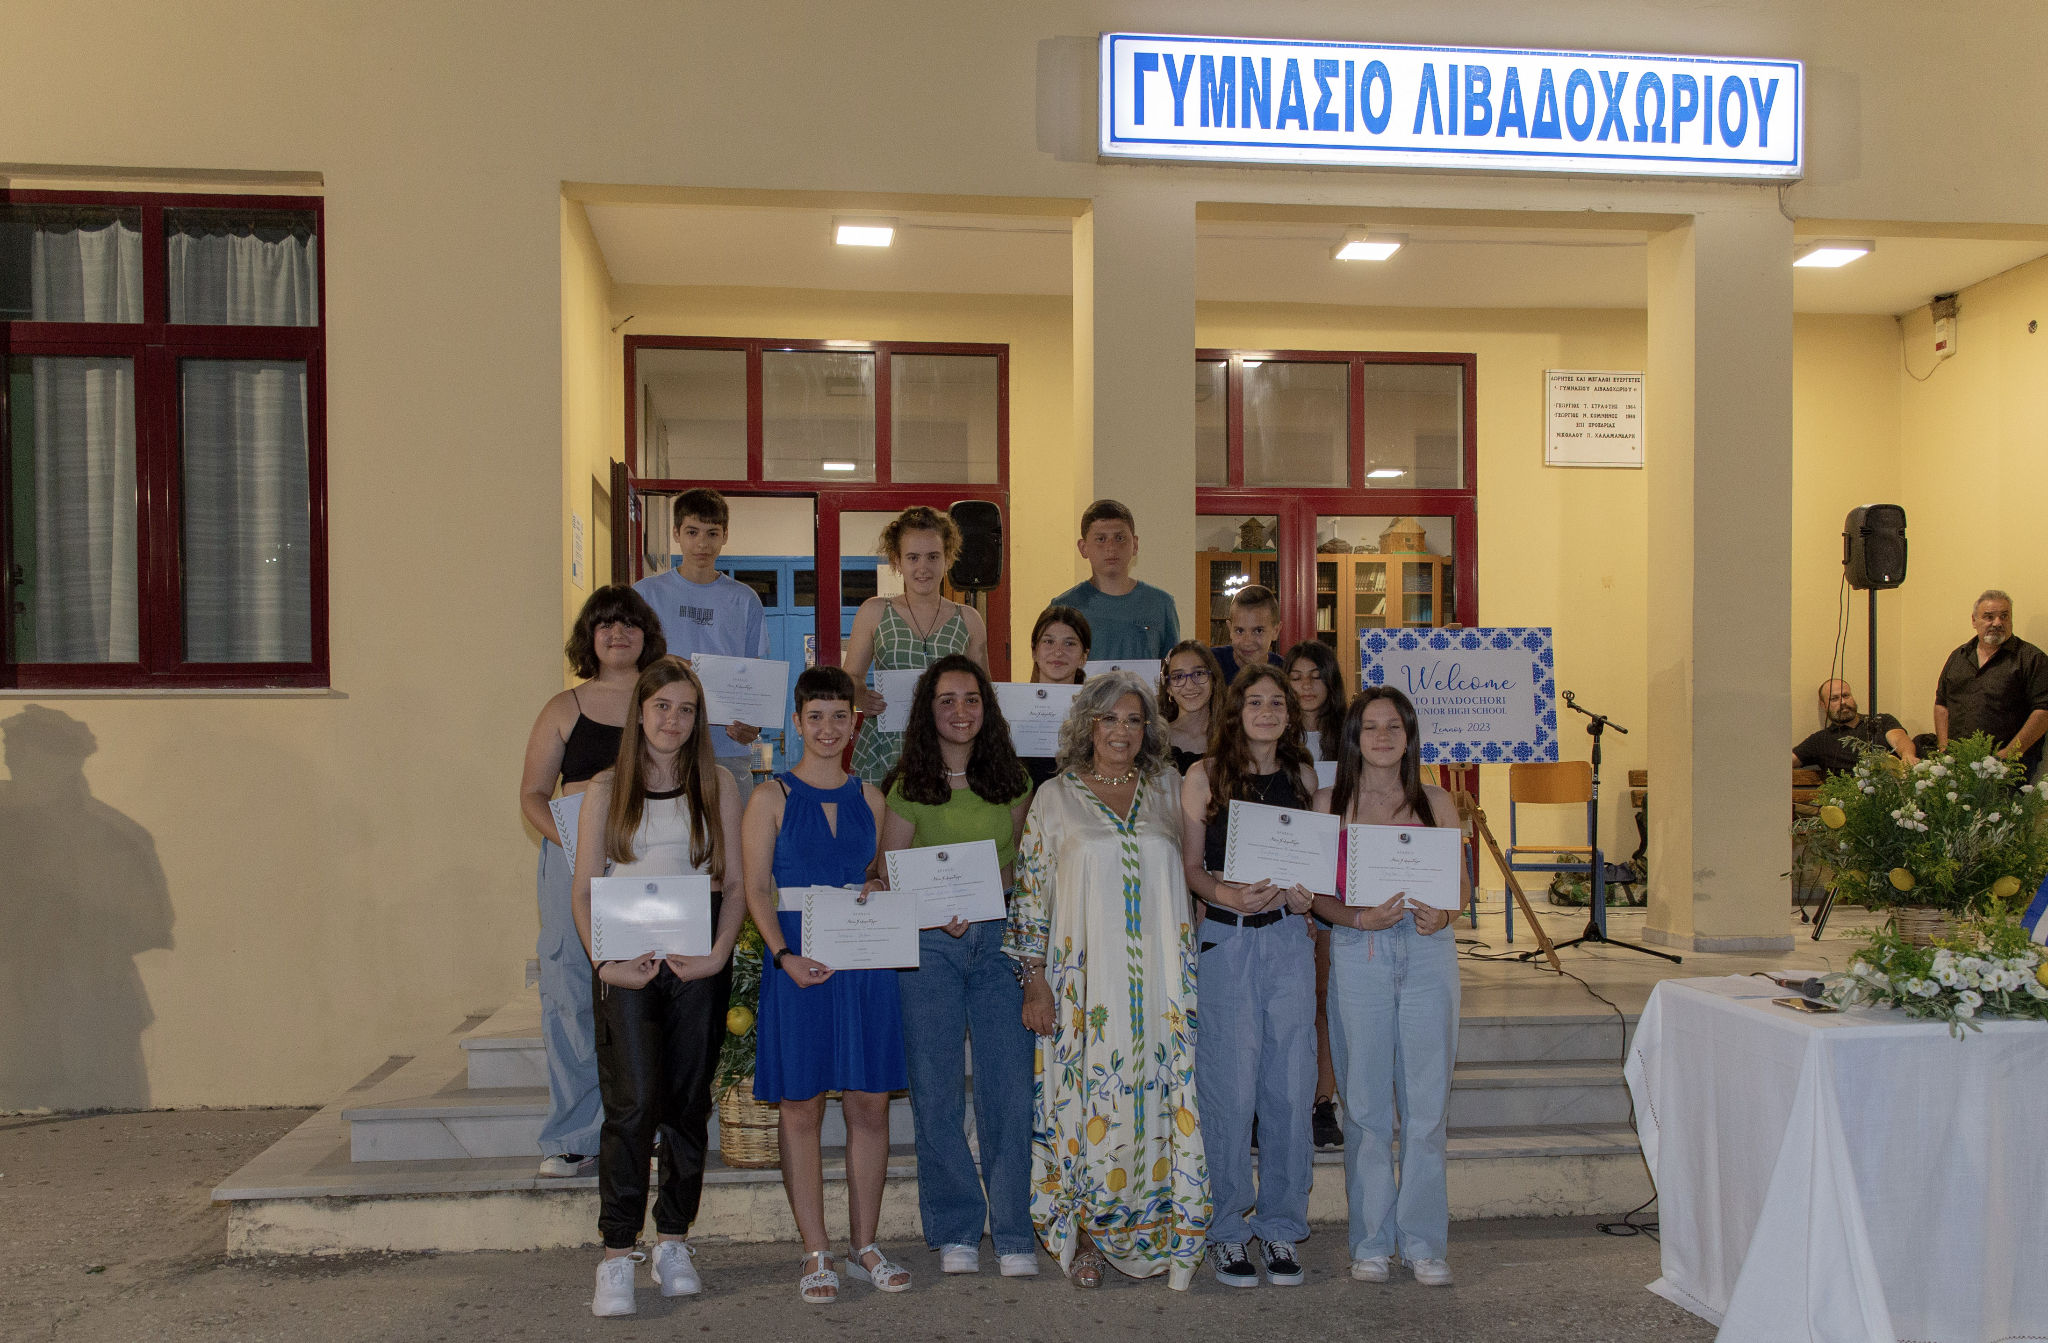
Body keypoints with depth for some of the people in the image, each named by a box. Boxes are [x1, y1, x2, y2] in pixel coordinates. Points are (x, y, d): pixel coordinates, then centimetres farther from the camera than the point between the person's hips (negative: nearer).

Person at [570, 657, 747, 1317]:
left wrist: (718, 954, -8)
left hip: (698, 960, 2)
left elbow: (736, 883, 6)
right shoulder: (606, 790, 7)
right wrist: (604, 961, -11)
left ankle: (673, 1244, 18)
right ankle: (617, 1256, -7)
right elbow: (584, 892, 4)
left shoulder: (716, 786, 8)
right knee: (634, 1100, -12)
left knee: (687, 1101, 6)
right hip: (627, 962, -1)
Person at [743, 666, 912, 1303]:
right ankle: (816, 1255, 12)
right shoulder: (773, 798, 0)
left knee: (870, 1104, 5)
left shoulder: (868, 797, 12)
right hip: (799, 964, -3)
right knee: (802, 1106, 1)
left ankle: (865, 1246, 18)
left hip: (866, 962, 3)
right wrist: (785, 955, -18)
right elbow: (757, 888, -5)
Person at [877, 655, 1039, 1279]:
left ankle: (1014, 1233, 10)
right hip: (928, 946, -1)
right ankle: (955, 1232, 16)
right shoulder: (909, 787, 2)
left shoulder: (1012, 781, 9)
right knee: (937, 1091, 2)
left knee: (1009, 1089, -2)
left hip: (998, 940, 2)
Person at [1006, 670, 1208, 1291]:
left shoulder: (1167, 790, 10)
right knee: (1088, 1101, 0)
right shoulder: (1055, 798, 3)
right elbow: (1030, 892, 3)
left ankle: (1168, 1238, 11)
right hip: (1086, 979, -2)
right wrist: (1035, 981, -4)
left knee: (1162, 1097, 0)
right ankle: (1085, 1236, 14)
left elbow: (1193, 873, 16)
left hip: (1161, 982, 2)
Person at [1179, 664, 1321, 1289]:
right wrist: (1227, 894, -18)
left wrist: (1303, 892, -4)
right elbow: (1190, 866, 0)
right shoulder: (1205, 777, 0)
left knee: (1289, 1087, 4)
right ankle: (1226, 1231, 13)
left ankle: (1280, 1227, 18)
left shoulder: (1302, 776, 9)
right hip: (1225, 940, -3)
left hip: (1289, 939, 3)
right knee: (1230, 1090, -1)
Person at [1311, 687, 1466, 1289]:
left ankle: (1423, 1241, 14)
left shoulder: (1435, 802, 8)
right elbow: (1317, 892, 2)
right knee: (1365, 1103, 3)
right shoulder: (1330, 803, 4)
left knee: (1426, 1101, 2)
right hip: (1357, 954, -1)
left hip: (1428, 952, 1)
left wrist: (1441, 913, -10)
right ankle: (1372, 1240, 16)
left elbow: (1460, 880, 10)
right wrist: (1360, 917, -16)